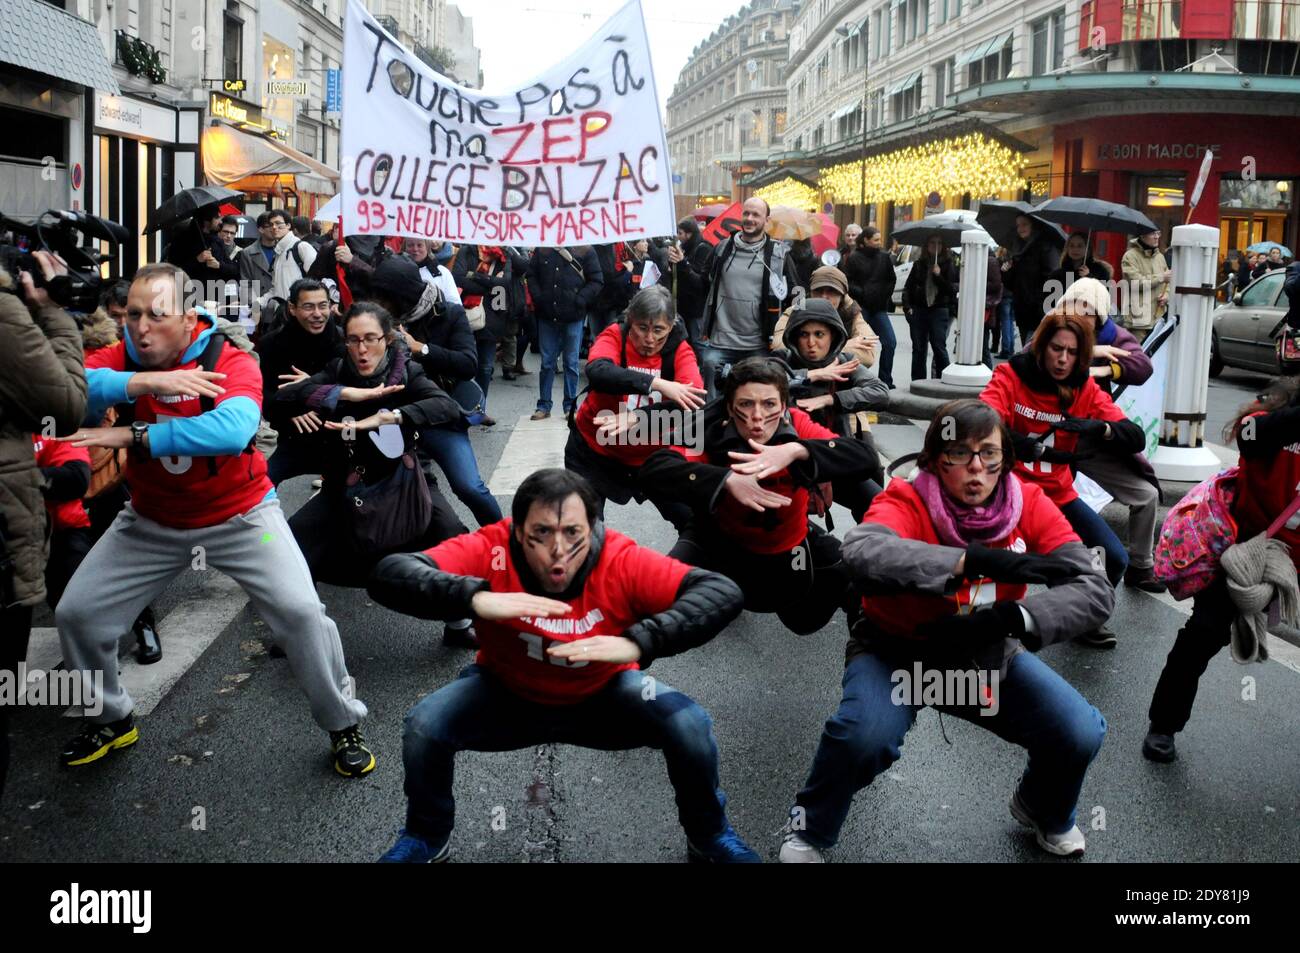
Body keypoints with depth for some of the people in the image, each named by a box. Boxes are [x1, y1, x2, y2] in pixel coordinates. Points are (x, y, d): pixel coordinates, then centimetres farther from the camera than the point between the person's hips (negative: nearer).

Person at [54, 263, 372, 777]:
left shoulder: (231, 362, -24)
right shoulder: (124, 357, -11)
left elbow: (232, 429, -44)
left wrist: (132, 436, -44)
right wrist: (142, 382, -43)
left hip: (239, 516, -4)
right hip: (152, 521, 5)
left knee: (301, 611, -17)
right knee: (75, 613, 3)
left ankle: (344, 726, 6)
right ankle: (111, 719, 30)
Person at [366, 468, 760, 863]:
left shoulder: (622, 562, -29)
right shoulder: (490, 551, -29)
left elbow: (724, 592, -36)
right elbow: (388, 575, -38)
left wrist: (639, 641, -51)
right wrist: (474, 597, -55)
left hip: (603, 696, 0)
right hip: (506, 693, 0)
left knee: (690, 725, -21)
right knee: (424, 727, -22)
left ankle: (709, 837, 11)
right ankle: (427, 838, 10)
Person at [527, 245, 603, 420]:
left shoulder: (585, 250, -3)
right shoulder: (542, 249, 5)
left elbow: (597, 281, -3)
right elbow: (531, 275, 13)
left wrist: (580, 300, -12)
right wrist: (537, 297, -1)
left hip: (573, 316, -2)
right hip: (547, 315, 2)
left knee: (571, 363, 5)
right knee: (546, 362, 8)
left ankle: (570, 406, 15)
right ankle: (544, 405, 17)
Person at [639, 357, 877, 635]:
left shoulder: (796, 427, -22)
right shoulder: (714, 436, -27)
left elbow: (865, 457, -32)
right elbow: (652, 470, -39)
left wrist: (796, 450, -47)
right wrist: (727, 479, -49)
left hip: (788, 544, 2)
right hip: (721, 539, -2)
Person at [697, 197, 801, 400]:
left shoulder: (779, 253, 0)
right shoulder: (723, 248, 8)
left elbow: (795, 296, 5)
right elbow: (703, 286, 20)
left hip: (759, 347, -2)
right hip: (719, 343, 2)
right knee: (712, 398, 0)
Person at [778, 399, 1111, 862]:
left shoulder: (1029, 505, -14)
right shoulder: (906, 503, -24)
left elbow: (1094, 589, -22)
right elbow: (863, 554, -47)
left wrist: (1007, 619, -38)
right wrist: (978, 560, -51)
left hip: (989, 656, 4)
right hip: (897, 652, -3)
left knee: (1080, 733, -14)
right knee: (867, 734, -32)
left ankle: (1045, 813, 23)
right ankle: (810, 829, 1)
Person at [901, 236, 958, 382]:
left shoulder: (948, 265, 2)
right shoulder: (919, 264, 9)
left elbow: (952, 289, -4)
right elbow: (908, 287, 10)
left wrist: (939, 276, -16)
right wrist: (907, 307, -2)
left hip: (939, 311, -2)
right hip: (918, 310, 2)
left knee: (939, 347, -9)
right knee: (918, 348, 5)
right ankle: (917, 382, 12)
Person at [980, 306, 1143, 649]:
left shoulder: (1085, 388, 1)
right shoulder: (1010, 375, -10)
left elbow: (1136, 439, -6)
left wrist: (1099, 427, -29)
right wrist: (1041, 449, -40)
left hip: (1058, 494, 4)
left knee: (1114, 559, -8)